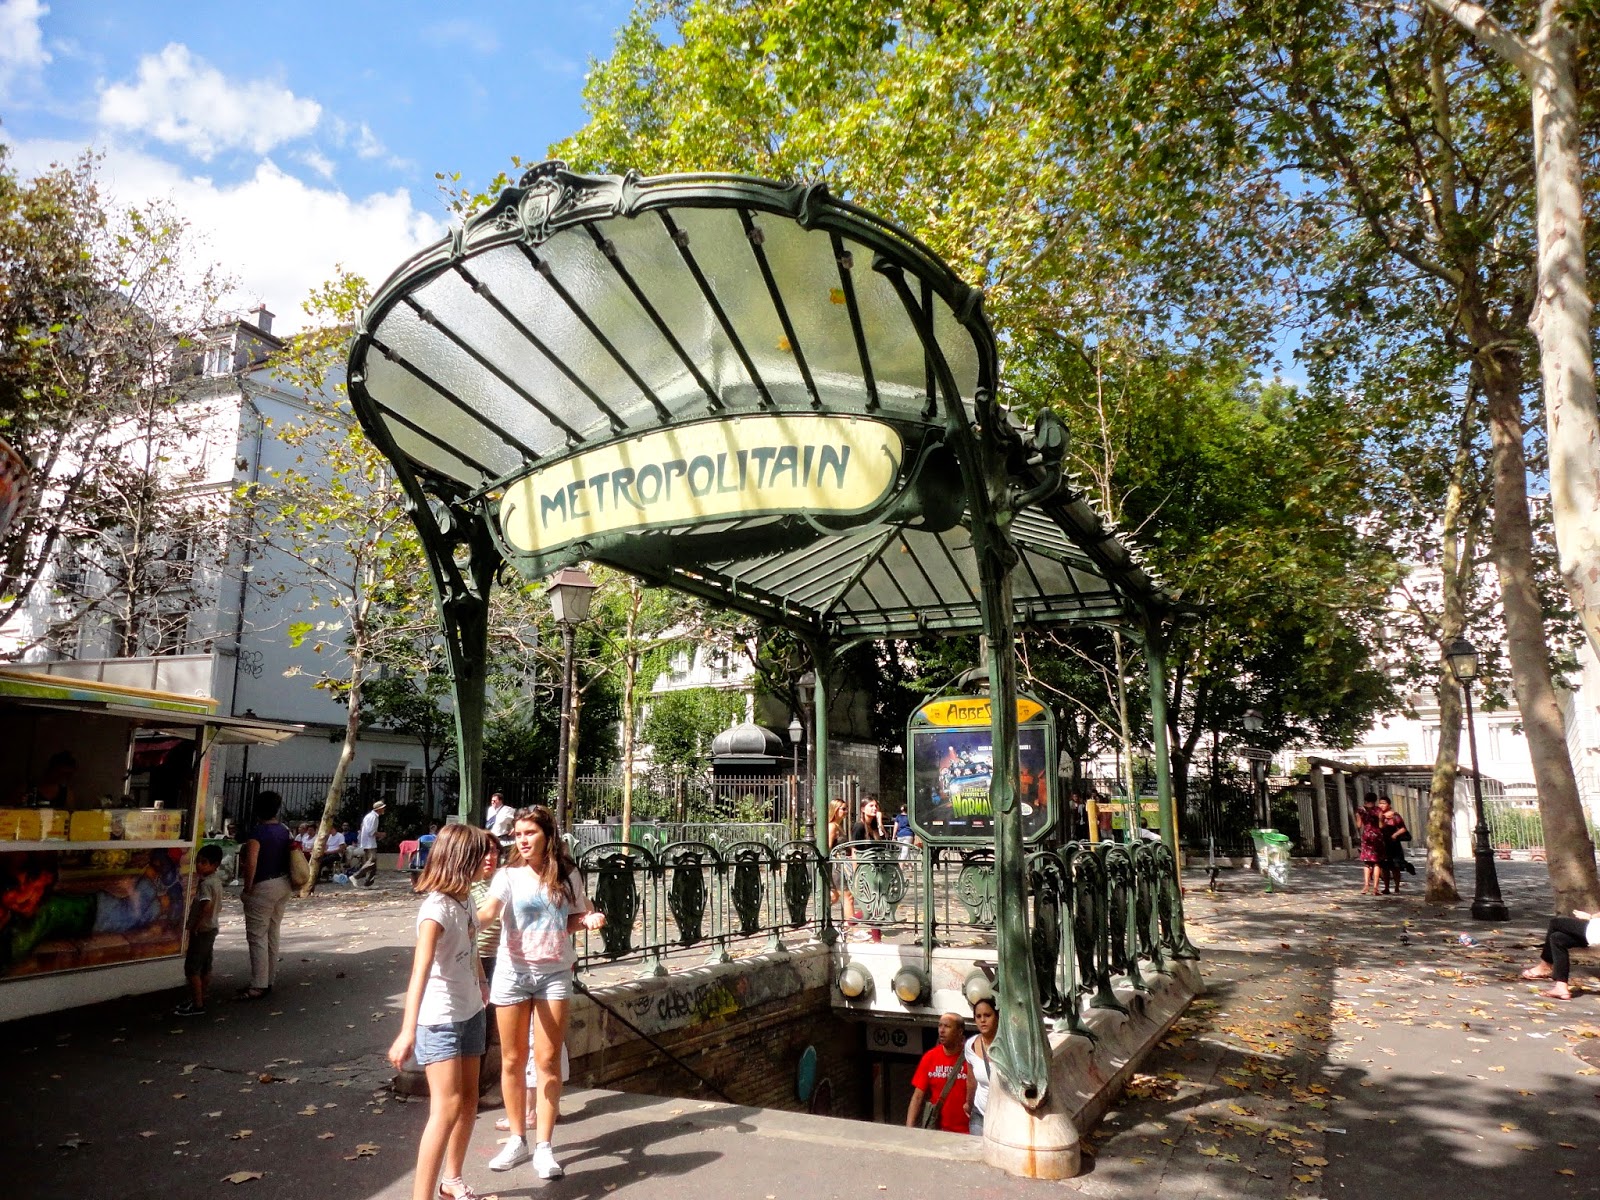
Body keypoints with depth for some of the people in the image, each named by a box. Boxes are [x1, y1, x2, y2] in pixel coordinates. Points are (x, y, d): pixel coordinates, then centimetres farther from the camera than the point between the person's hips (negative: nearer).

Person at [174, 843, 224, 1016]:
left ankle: (197, 1005, -1)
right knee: (205, 967, 15)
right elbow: (218, 907, 16)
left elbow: (206, 907, -30)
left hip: (202, 930, -9)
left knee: (192, 968, -3)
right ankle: (201, 999, 23)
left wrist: (195, 926, -23)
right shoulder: (216, 881, 9)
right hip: (212, 928, 9)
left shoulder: (205, 884, -19)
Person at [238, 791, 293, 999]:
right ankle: (268, 980, 23)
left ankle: (258, 986, 1)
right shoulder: (284, 831, 7)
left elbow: (250, 863, -27)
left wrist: (247, 887, -16)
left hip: (263, 888, -8)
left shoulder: (257, 833, -17)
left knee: (257, 936, -1)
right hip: (283, 886, 8)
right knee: (272, 935, 15)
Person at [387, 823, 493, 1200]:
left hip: (470, 1012, 8)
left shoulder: (466, 896, 0)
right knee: (447, 1106, -13)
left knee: (469, 1099, 16)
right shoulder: (436, 908, -24)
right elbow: (420, 970, -35)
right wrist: (408, 1031, -42)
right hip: (439, 1018, -8)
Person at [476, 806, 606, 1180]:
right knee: (512, 1060, 9)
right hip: (513, 971, 0)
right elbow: (489, 911, -25)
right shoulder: (508, 874, -7)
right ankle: (517, 1139, 26)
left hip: (555, 973, 1)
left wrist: (589, 920, -11)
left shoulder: (567, 874, -1)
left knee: (548, 1060, 4)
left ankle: (543, 1146, 15)